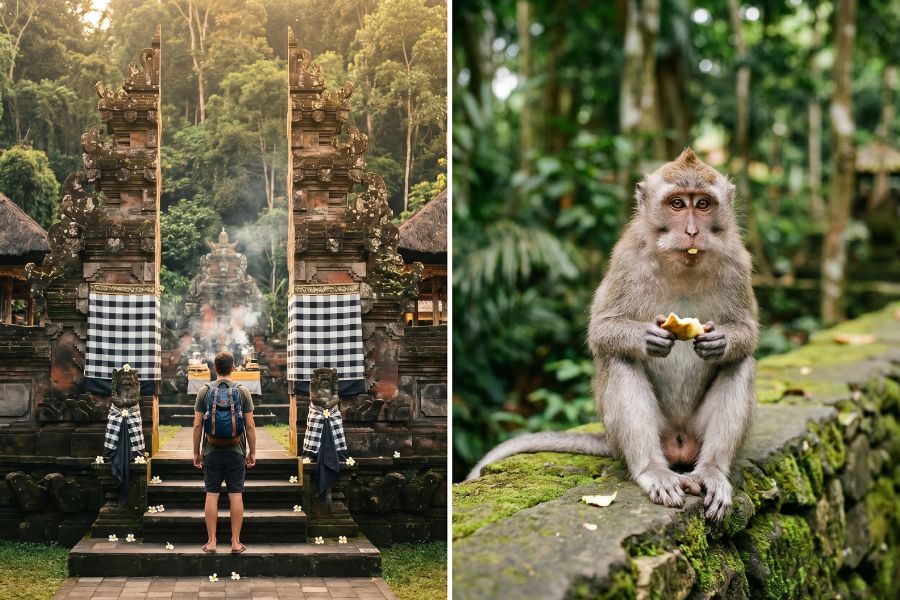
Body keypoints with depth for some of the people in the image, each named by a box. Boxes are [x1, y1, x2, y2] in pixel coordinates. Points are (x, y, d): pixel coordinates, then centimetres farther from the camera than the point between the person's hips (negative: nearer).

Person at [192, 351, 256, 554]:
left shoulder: (205, 391, -1)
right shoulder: (242, 392, -2)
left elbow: (197, 425, -1)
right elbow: (250, 426, -3)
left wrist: (196, 452, 8)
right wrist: (252, 452, 7)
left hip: (212, 451, 0)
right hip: (236, 452, 0)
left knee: (212, 494, 4)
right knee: (236, 494, 3)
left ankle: (211, 542, 6)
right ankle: (236, 542, 5)